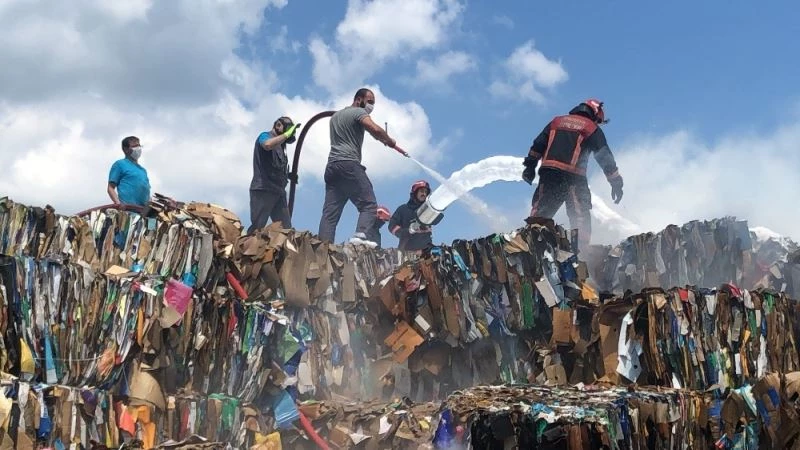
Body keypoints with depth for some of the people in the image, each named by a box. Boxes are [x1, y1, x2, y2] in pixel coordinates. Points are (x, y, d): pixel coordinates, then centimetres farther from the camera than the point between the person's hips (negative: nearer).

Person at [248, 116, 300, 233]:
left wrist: (289, 175, 14)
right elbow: (267, 145, -27)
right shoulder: (265, 136, 0)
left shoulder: (280, 144, 23)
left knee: (286, 229, 2)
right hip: (262, 190, -8)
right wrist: (287, 134, -19)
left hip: (278, 191, 8)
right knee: (257, 227, -13)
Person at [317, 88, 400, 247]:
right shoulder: (359, 112, 2)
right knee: (369, 204, -10)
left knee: (330, 212, -1)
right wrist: (390, 141, 2)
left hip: (331, 166, 8)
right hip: (349, 165, -8)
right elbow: (375, 129, -15)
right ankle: (360, 236, -31)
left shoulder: (335, 116, 28)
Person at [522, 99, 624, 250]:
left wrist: (530, 165, 14)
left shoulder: (557, 121, 19)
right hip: (573, 178, -3)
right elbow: (605, 157, 5)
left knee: (540, 212, 9)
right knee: (581, 219, 4)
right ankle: (580, 249, 0)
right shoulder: (592, 129, 7)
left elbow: (538, 144, 13)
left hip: (548, 173, 3)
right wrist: (616, 182, 8)